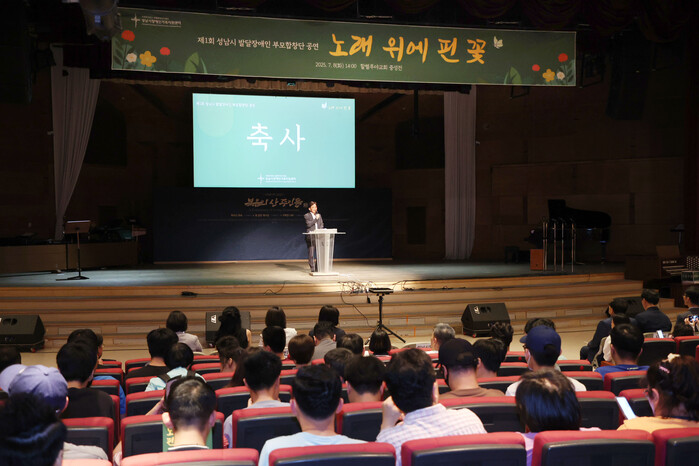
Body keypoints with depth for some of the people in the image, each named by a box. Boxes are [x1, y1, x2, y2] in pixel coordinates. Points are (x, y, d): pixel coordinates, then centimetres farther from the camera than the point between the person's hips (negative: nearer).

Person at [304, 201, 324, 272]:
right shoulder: (306, 215, 3)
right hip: (310, 237, -4)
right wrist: (316, 219, -13)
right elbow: (308, 224, -10)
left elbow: (321, 225, 17)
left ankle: (318, 268, 7)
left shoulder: (319, 215, 18)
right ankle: (312, 269, 0)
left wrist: (318, 230, -2)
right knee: (311, 254, -5)